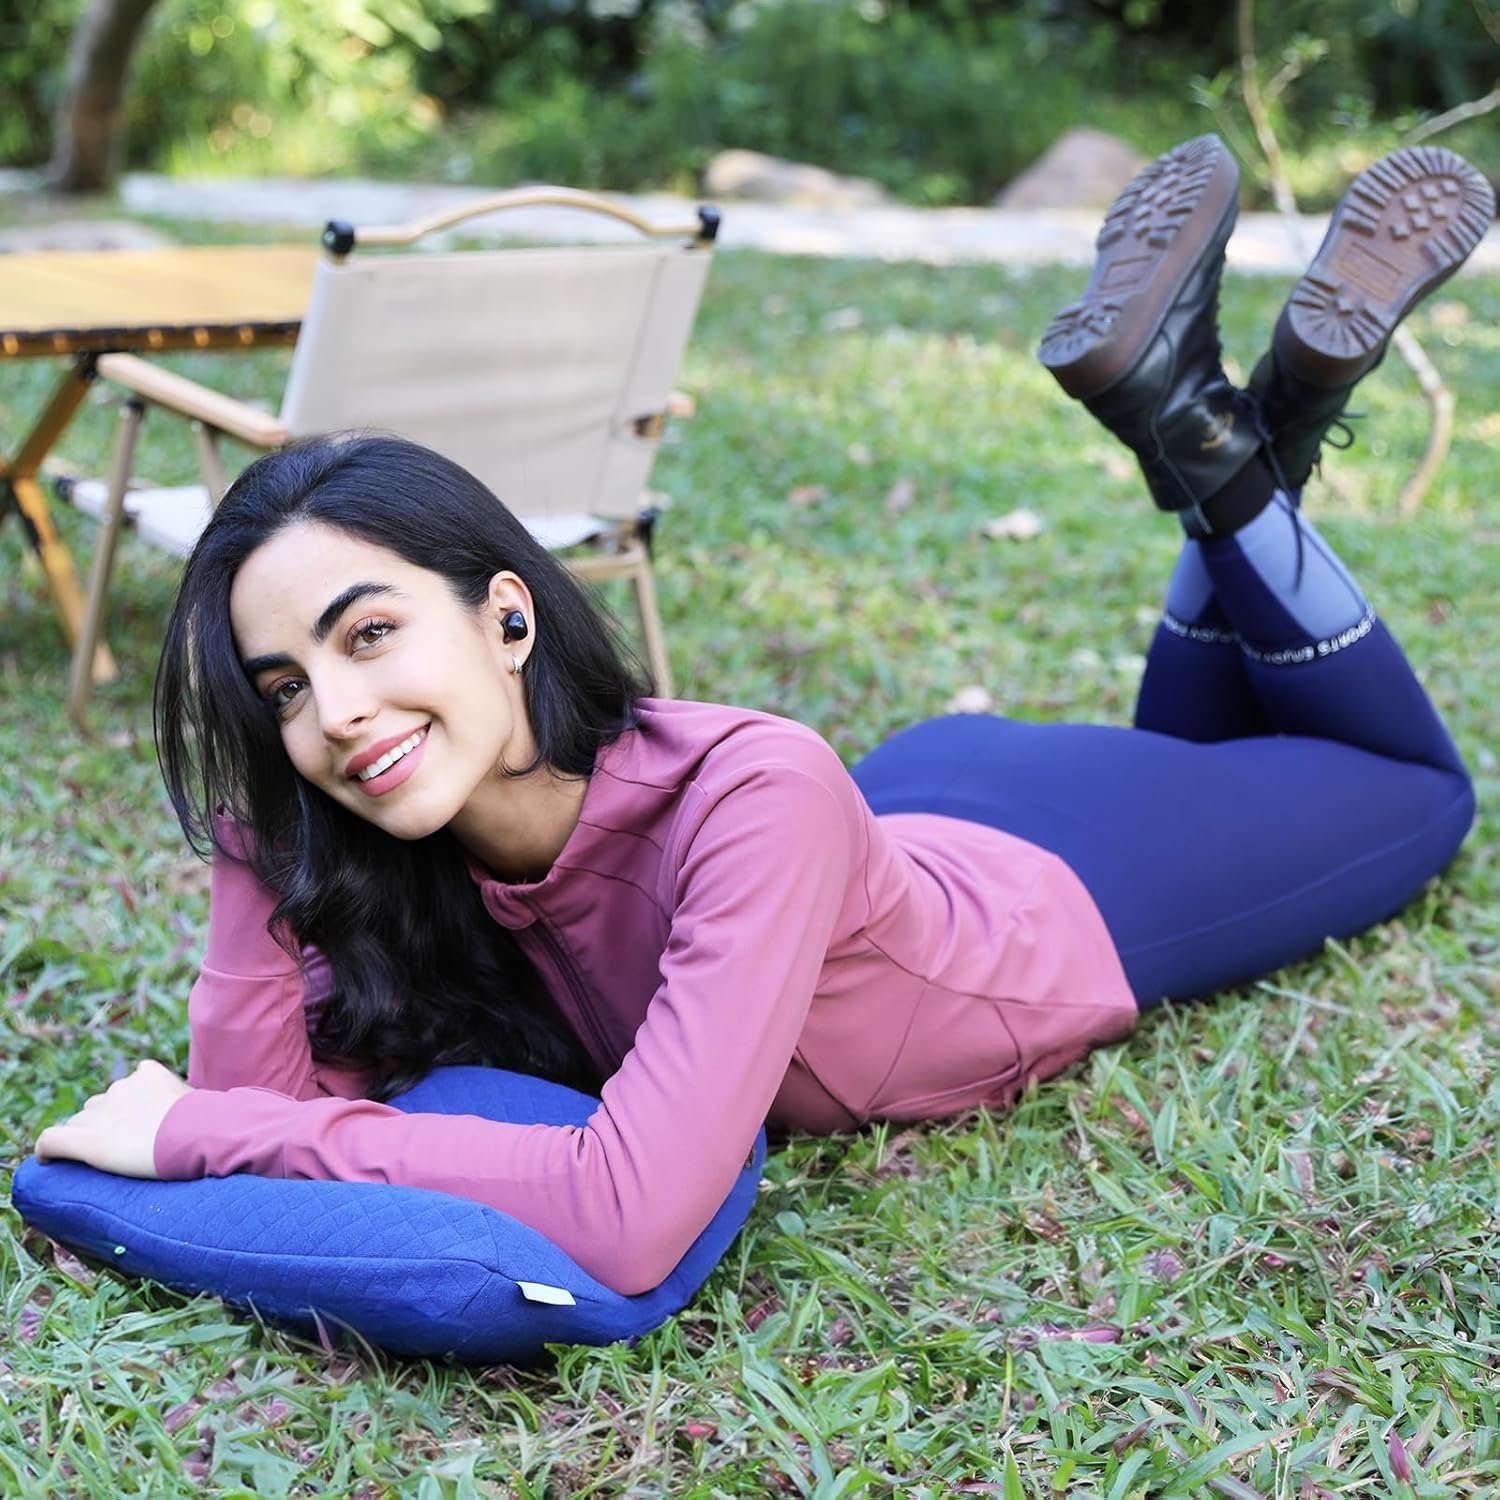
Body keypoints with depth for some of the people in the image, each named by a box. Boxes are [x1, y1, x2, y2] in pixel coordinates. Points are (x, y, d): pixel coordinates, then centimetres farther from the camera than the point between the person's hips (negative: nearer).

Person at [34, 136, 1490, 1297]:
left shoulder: (753, 793, -46)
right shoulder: (377, 839, -27)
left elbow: (632, 1216, -53)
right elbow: (263, 1098, -28)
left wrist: (203, 1132, -48)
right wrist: (266, 815, -38)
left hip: (1073, 898, -4)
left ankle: (1217, 440, 18)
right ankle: (1212, 443, 27)